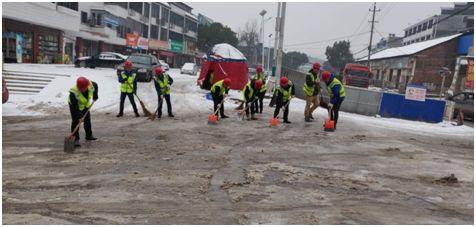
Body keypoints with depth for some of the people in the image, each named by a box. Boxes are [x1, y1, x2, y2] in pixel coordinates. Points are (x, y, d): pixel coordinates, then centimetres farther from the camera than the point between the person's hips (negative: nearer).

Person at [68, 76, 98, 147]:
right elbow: (75, 107, -34)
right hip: (74, 105, -5)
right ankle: (76, 139, -9)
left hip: (85, 105, 5)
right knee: (75, 122, -13)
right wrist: (79, 116, -34)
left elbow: (96, 86, -1)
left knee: (87, 120, 13)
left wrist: (95, 96, 6)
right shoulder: (73, 92, -39)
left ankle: (89, 135, 29)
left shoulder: (91, 85, -29)